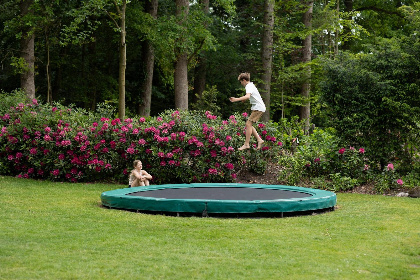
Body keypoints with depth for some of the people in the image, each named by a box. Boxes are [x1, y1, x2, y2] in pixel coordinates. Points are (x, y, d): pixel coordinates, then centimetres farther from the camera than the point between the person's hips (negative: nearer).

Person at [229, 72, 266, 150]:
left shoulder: (249, 86, -14)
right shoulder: (251, 85, 19)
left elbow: (248, 96, -35)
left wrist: (236, 99, -42)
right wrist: (244, 99, 43)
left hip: (258, 108, -10)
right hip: (258, 108, 10)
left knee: (248, 124, -14)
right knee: (249, 125, 10)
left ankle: (246, 144, -16)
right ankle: (259, 140, 7)